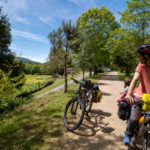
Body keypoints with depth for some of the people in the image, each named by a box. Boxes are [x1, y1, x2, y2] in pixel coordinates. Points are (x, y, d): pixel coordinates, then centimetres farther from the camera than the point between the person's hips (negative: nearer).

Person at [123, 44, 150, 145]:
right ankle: (128, 134, 18)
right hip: (140, 97, 0)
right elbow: (135, 79, -20)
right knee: (134, 119, -10)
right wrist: (129, 94, -35)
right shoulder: (141, 65, -6)